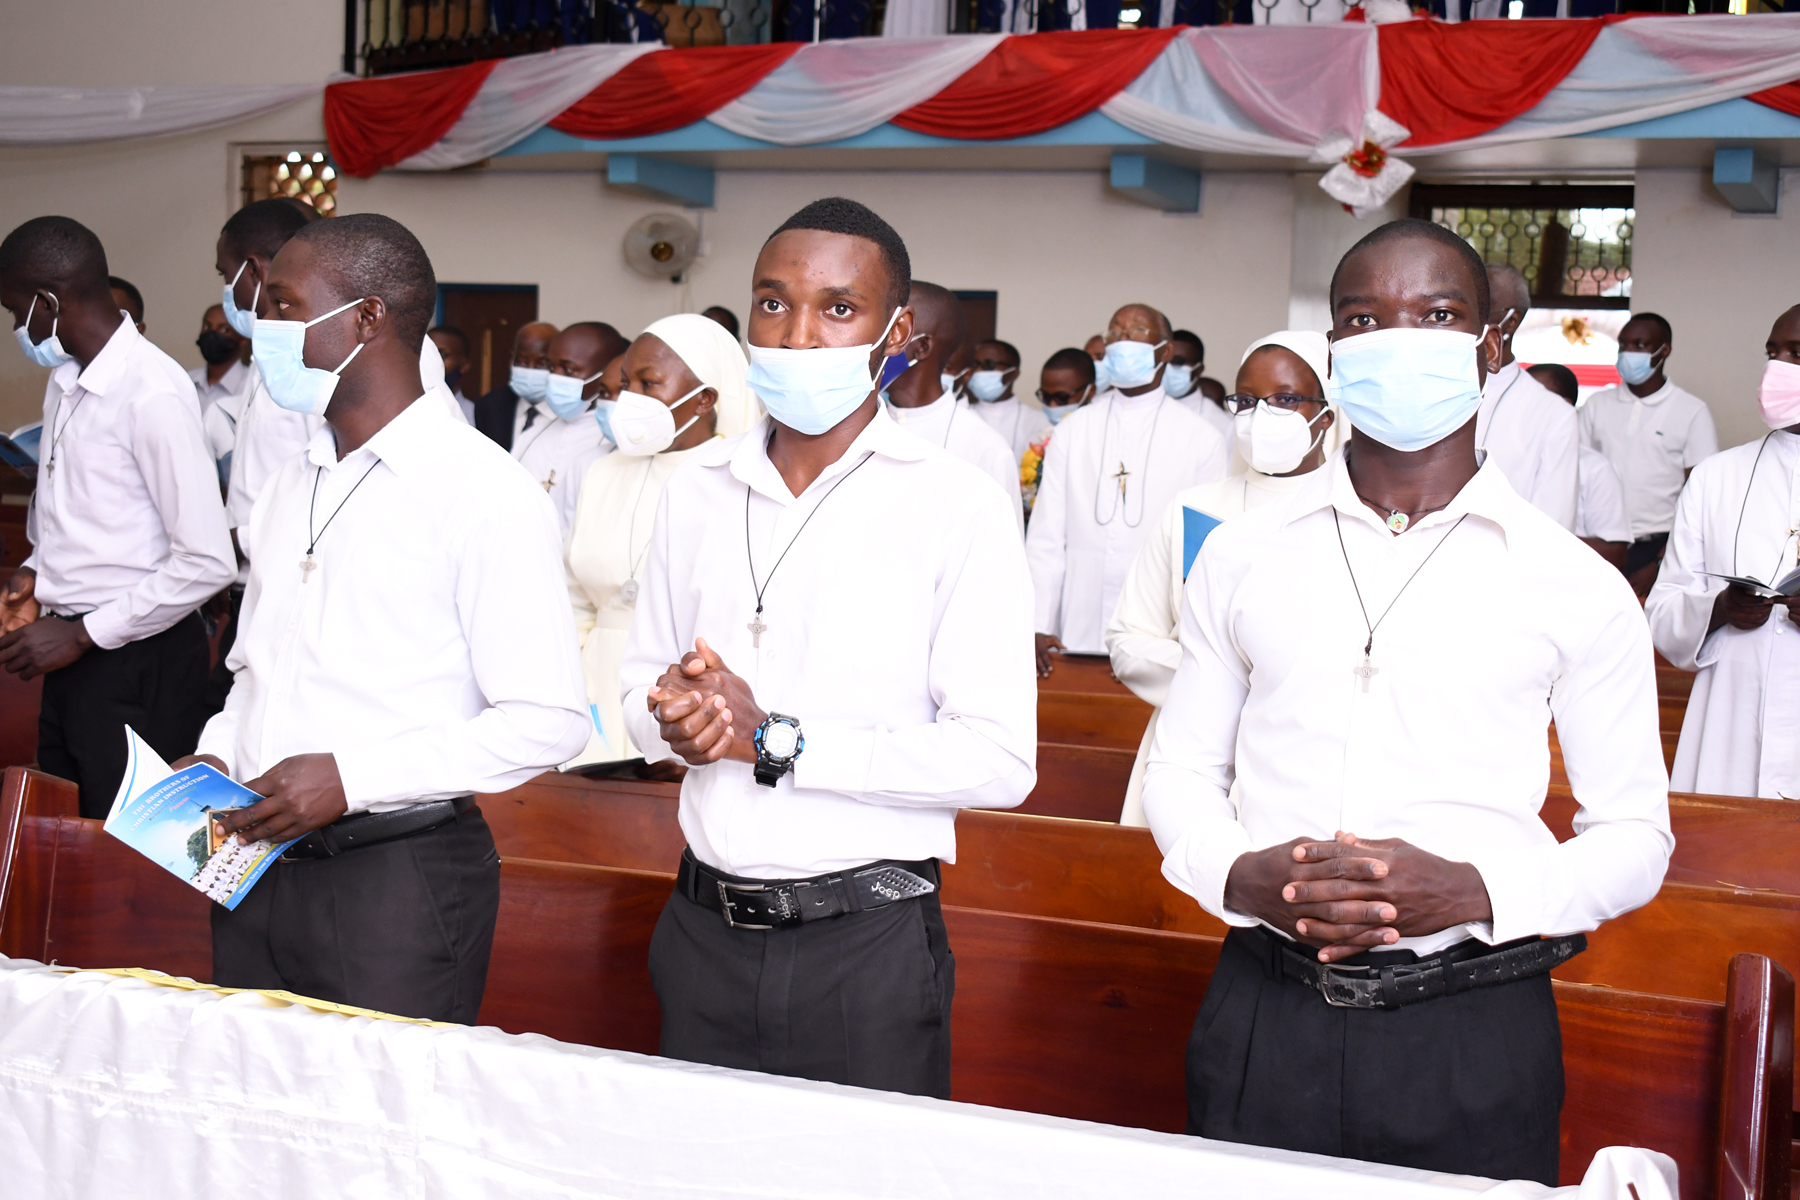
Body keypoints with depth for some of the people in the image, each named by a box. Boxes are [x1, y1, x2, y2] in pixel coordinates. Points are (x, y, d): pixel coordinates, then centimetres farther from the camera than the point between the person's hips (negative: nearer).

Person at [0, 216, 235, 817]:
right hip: (73, 655, 9)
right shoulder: (64, 380, 10)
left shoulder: (153, 393, -18)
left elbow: (207, 562, -21)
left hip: (139, 661, -9)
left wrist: (84, 635, -16)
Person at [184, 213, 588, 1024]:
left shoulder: (482, 493, -11)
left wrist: (350, 776, -20)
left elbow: (546, 722, -16)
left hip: (400, 874, -7)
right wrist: (216, 752, 4)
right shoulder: (293, 483, 14)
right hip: (256, 862, 7)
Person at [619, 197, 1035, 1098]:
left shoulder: (958, 508, -8)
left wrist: (773, 741, -17)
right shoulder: (698, 488, 8)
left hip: (867, 947, -4)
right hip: (705, 932, 4)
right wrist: (677, 719, -9)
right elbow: (640, 684, 16)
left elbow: (1000, 760, -14)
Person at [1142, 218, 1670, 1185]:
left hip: (1473, 1032, -1)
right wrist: (1242, 876, -9)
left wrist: (1476, 892, -14)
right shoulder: (1241, 555, 6)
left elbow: (1635, 836, 3)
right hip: (1265, 1019, 2)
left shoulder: (1579, 588, 0)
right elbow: (1181, 770, 12)